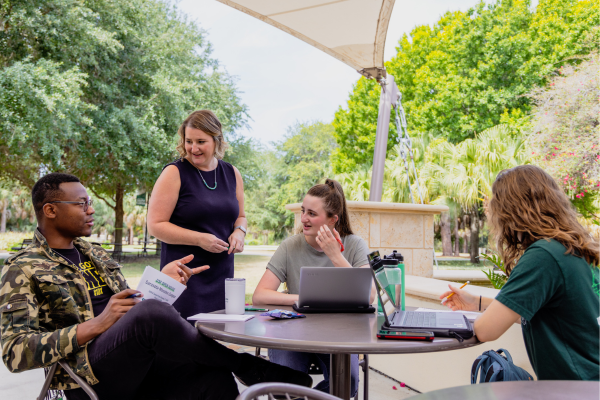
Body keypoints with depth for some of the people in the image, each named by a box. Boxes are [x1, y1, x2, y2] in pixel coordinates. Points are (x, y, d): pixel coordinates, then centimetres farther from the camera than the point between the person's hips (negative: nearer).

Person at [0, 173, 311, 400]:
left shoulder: (95, 255, 22)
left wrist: (163, 279, 5)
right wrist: (95, 325, -19)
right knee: (150, 314, -35)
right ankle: (251, 370, -17)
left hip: (136, 368, 6)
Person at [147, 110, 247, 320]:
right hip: (184, 276, -4)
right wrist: (200, 239, -16)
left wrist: (239, 232, 0)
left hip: (222, 275, 4)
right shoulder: (174, 173, -5)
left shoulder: (232, 174, 10)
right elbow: (155, 225, -8)